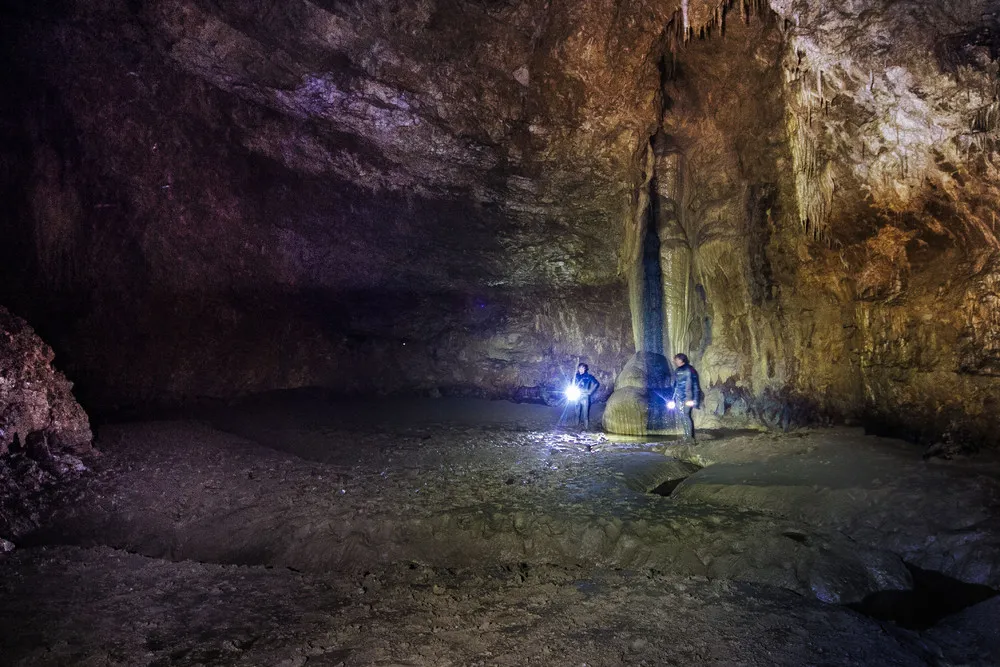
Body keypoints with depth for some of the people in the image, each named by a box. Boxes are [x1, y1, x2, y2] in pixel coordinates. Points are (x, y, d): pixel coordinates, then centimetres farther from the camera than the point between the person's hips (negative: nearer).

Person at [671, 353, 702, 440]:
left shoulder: (689, 370, -11)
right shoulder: (678, 371, 14)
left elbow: (694, 385, -14)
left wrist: (691, 399, -20)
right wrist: (675, 398, 17)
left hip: (687, 398, -8)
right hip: (680, 398, 8)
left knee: (686, 416, -12)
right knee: (682, 417, 9)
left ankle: (690, 436, -9)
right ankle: (686, 436, 16)